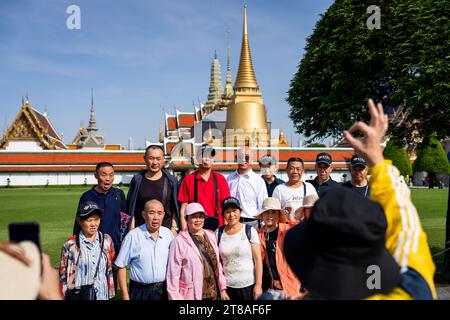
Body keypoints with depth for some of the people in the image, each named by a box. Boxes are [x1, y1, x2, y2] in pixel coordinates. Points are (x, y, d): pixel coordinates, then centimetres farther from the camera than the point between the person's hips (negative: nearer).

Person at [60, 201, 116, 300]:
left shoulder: (106, 241, 2)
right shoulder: (71, 245, -7)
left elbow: (110, 270, 8)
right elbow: (63, 275, 0)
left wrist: (111, 295, 9)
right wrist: (62, 297, 1)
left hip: (102, 295, 3)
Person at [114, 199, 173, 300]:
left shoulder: (168, 234, 0)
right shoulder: (133, 236, -10)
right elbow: (121, 266, -6)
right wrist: (125, 296, -7)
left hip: (164, 291, 3)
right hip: (140, 292, -3)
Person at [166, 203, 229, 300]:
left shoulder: (211, 236, 5)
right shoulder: (179, 241, -12)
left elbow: (217, 264, 10)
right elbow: (173, 274, -11)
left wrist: (223, 288, 9)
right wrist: (175, 297, -12)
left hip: (214, 294, 5)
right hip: (192, 295, -5)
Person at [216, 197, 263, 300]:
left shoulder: (250, 231, -6)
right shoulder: (218, 233, 0)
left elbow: (258, 259, -6)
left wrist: (258, 285, -8)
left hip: (249, 285, -1)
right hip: (227, 285, 1)